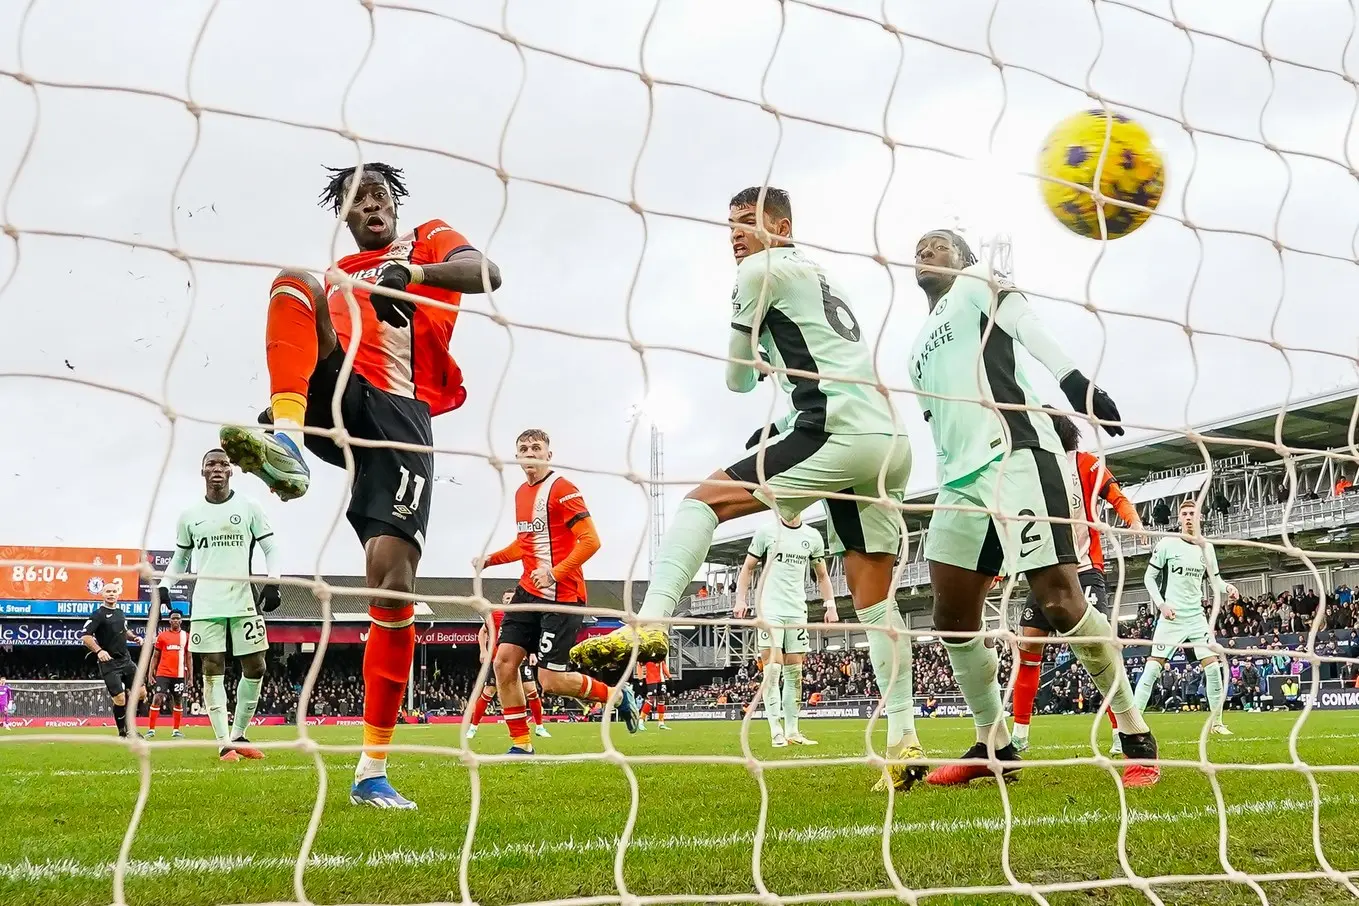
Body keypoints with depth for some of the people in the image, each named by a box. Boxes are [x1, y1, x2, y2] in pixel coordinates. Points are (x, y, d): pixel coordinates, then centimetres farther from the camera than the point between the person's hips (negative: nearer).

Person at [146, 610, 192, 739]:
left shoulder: (186, 636, 8)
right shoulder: (162, 636, 5)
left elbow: (189, 658, 10)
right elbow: (155, 656, 8)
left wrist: (190, 677, 5)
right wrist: (150, 673, 1)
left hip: (179, 674, 2)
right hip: (163, 674, -2)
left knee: (178, 701, 6)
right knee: (157, 698, -9)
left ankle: (176, 730, 15)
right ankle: (151, 729, -5)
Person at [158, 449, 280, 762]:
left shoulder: (249, 508, 5)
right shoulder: (189, 515, 10)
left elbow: (270, 548, 6)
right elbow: (180, 557, 20)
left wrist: (272, 582, -9)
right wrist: (164, 585, 5)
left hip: (244, 600, 0)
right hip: (206, 604, 0)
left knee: (255, 668, -1)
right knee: (213, 670, -3)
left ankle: (239, 735, 15)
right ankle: (225, 743, 1)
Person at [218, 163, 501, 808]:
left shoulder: (429, 241, 20)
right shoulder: (336, 276, 32)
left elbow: (485, 273, -2)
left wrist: (410, 274, -23)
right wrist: (284, 405, 11)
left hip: (399, 417, -3)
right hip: (334, 399, 3)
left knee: (393, 581, -16)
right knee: (293, 281, -22)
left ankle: (372, 772, -5)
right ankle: (285, 441, -46)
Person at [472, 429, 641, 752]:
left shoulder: (562, 489, -13)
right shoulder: (521, 493, 14)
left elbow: (590, 540, -19)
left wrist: (555, 572, -28)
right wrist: (489, 559, 15)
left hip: (561, 595, -8)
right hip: (528, 591, 8)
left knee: (551, 682, -9)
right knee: (504, 660, -2)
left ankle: (619, 697, 16)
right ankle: (521, 745, 8)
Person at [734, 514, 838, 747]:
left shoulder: (813, 536, 9)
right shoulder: (766, 531, 1)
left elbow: (822, 575, 18)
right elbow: (747, 568, 6)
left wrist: (830, 605, 6)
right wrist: (741, 599, -6)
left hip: (797, 611, 4)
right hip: (769, 609, -3)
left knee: (794, 672, 5)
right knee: (772, 669, -11)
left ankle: (792, 731, 11)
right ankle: (776, 731, -10)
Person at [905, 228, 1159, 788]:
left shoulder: (979, 283, 12)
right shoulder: (920, 352, 32)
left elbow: (1028, 327, -8)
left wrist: (1075, 383, -25)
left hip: (1015, 455, -8)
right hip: (960, 478, 8)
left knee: (1059, 600, -14)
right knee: (951, 616, 3)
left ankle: (1137, 740, -1)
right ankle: (994, 747, 15)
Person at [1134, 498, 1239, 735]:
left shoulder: (1206, 547, 8)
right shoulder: (1167, 544, -4)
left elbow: (1215, 580, 16)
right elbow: (1149, 577, -1)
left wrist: (1227, 588, -6)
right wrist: (1161, 604, -12)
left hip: (1197, 617, 4)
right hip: (1171, 617, -4)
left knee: (1213, 667, -2)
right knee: (1153, 668, -10)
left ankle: (1216, 721, 12)